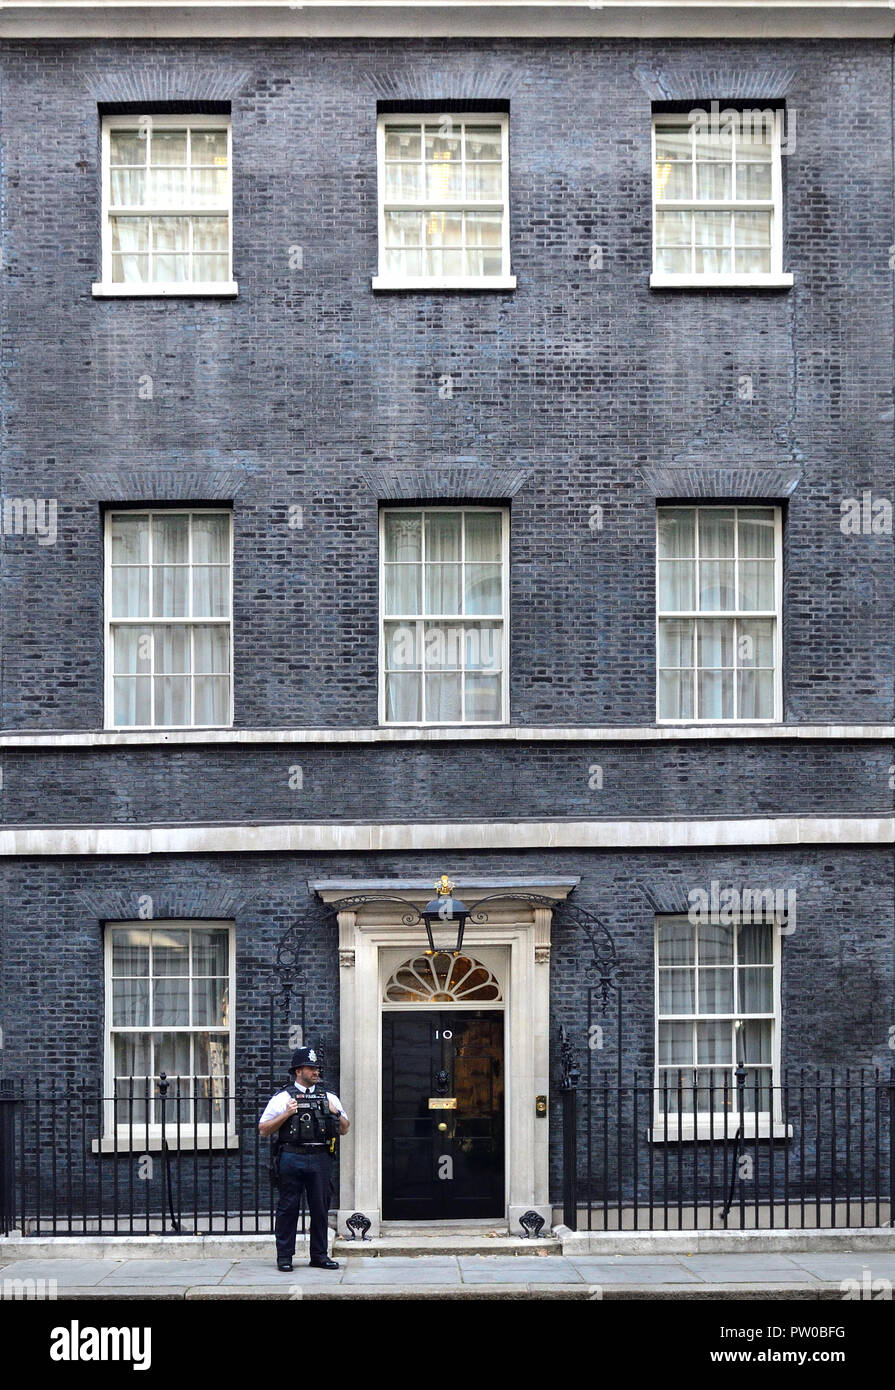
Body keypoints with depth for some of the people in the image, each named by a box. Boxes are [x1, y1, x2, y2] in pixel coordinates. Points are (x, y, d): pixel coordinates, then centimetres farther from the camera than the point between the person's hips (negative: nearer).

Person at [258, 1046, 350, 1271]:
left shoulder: (329, 1097, 16)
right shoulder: (283, 1098, 5)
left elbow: (344, 1130, 19)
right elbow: (263, 1129, 2)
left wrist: (336, 1113, 0)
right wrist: (286, 1115, -10)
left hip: (321, 1159, 3)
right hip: (292, 1158, -3)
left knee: (321, 1209, 5)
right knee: (288, 1208, 0)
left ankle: (319, 1256, 14)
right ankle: (284, 1256, 7)